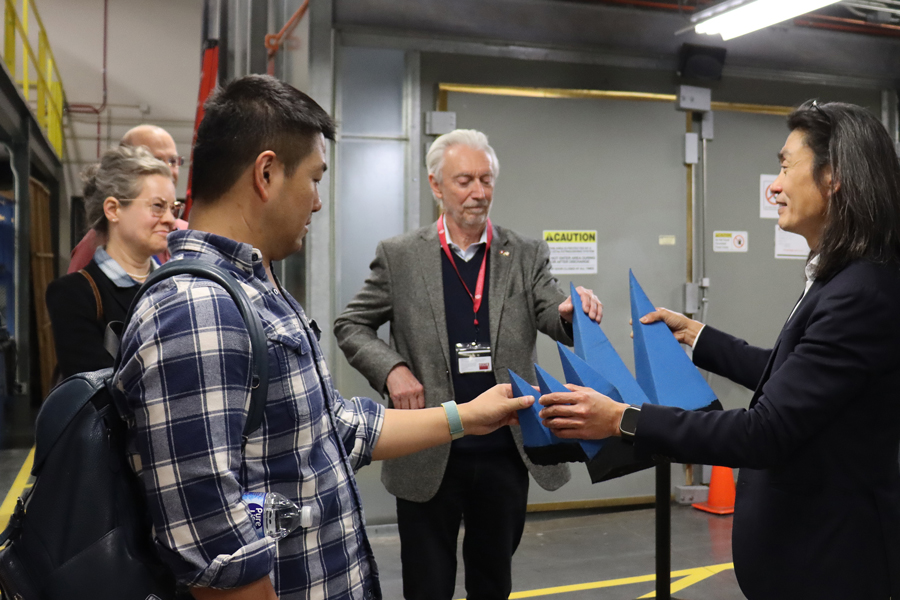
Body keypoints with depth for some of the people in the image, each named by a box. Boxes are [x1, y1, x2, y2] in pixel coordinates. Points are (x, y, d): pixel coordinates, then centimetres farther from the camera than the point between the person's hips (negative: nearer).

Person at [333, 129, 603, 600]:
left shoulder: (527, 256, 3)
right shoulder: (399, 256, -1)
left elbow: (554, 319, -6)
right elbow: (351, 326, 4)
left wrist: (574, 313, -29)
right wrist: (391, 369, -13)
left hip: (505, 453, 2)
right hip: (428, 459, -1)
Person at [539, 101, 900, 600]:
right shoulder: (843, 279, 4)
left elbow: (766, 432, -28)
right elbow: (787, 378, 15)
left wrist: (623, 420, -27)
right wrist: (695, 336, 19)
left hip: (832, 557, -9)